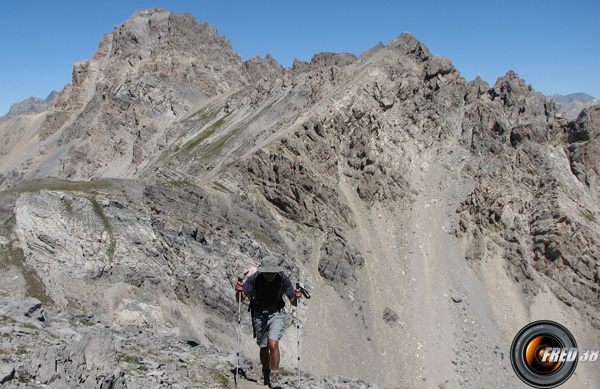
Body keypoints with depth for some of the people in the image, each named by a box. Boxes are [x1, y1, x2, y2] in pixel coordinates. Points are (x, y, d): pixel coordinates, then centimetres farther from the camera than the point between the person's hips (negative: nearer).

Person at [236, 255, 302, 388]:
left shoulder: (283, 279, -20)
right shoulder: (254, 278, -22)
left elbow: (293, 302, -11)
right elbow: (241, 298, -14)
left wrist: (296, 297, -33)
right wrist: (239, 291, -35)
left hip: (277, 314, -1)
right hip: (259, 315, 1)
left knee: (273, 343, -20)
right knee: (264, 347, 11)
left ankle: (274, 377, -4)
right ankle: (266, 373, 37)